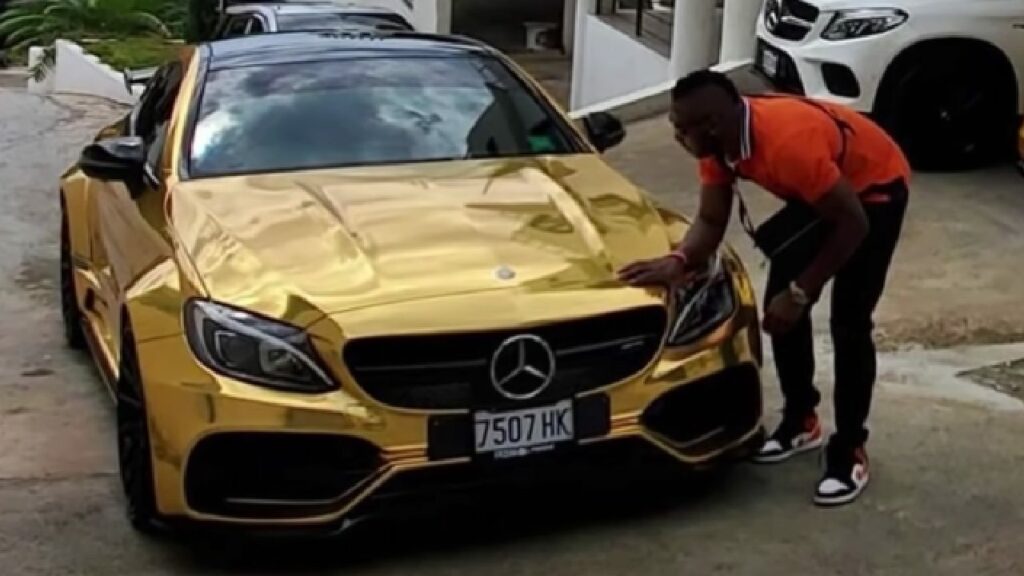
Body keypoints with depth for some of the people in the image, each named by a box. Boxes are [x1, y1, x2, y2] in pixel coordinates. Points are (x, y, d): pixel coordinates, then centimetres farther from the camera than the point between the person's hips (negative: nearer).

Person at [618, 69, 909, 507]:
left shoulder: (788, 143, -41)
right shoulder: (718, 139, -17)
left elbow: (853, 224, -33)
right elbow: (710, 220, -11)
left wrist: (800, 291, -29)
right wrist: (679, 261, -31)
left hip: (875, 188, -8)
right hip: (823, 189, 8)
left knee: (848, 323, -12)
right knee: (779, 303, 5)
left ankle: (849, 451, 0)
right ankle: (800, 422, 21)